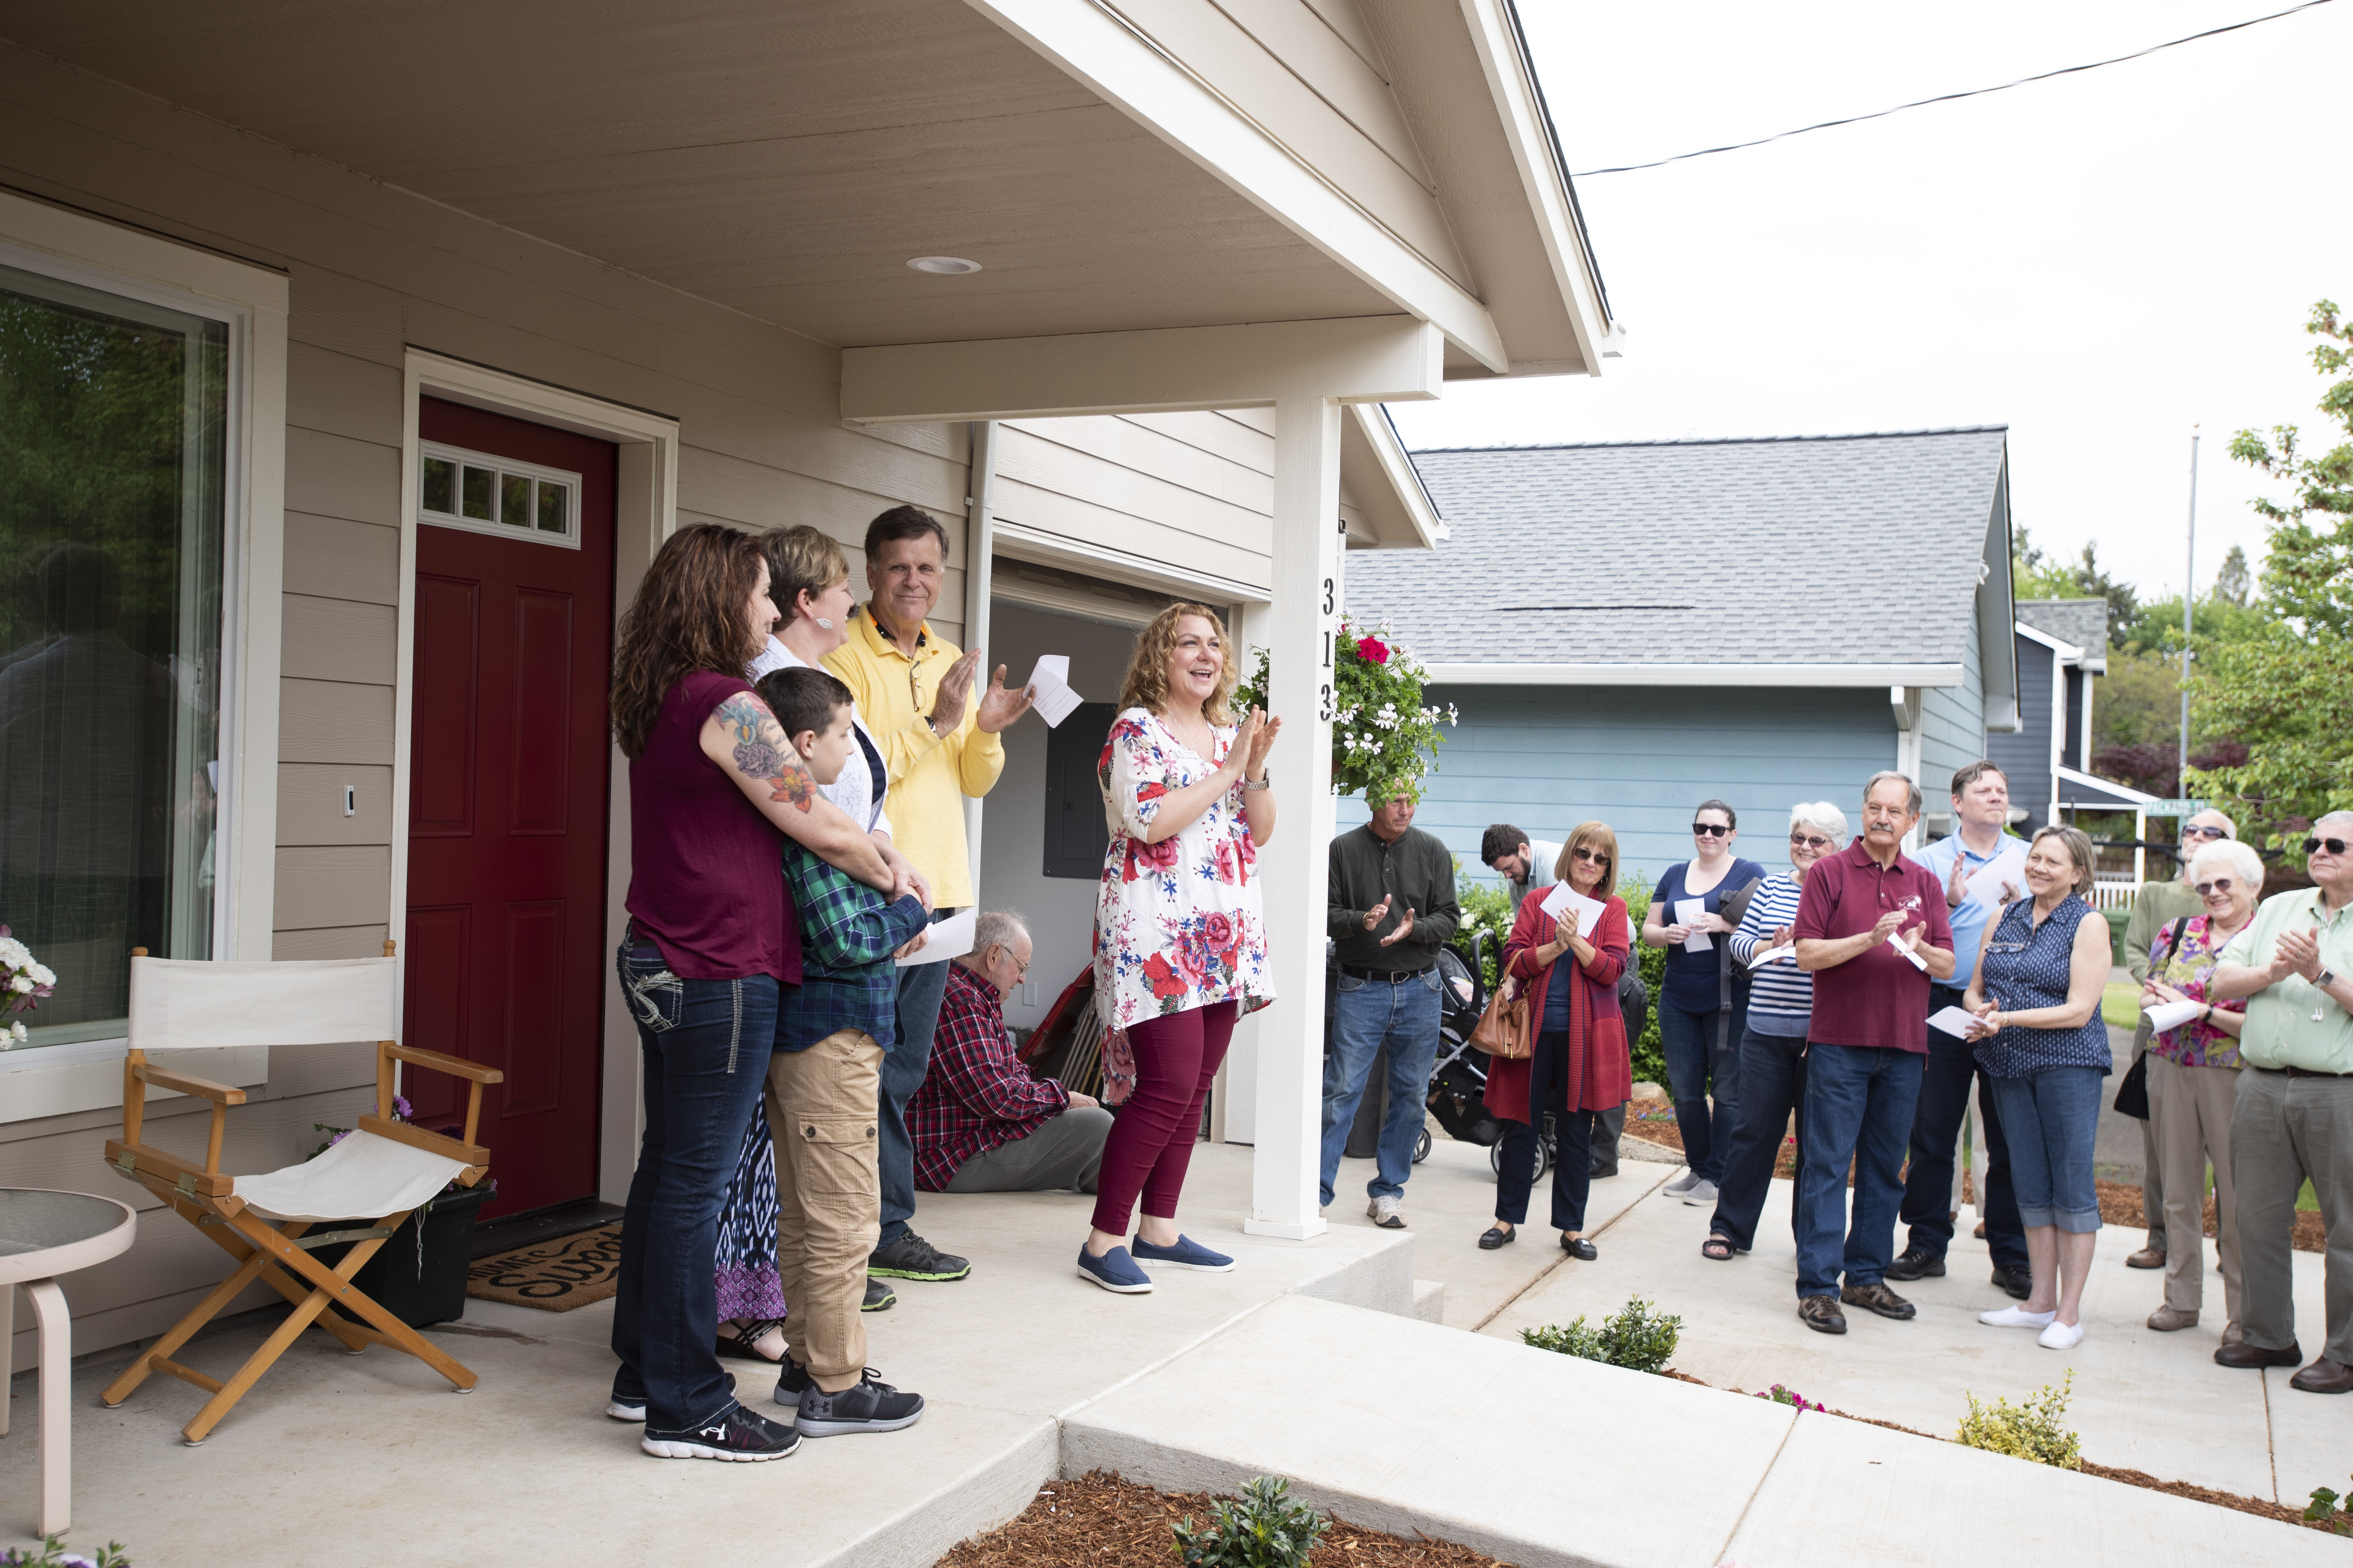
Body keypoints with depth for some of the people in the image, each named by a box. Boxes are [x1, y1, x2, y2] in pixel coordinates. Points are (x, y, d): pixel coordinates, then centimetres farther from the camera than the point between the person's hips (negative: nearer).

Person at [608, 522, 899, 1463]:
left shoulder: (658, 703, 12)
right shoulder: (729, 705, -17)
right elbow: (822, 830, -15)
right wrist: (894, 874, 3)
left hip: (660, 963, 10)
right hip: (719, 974, -9)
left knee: (665, 1168, 16)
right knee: (694, 1183, -2)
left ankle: (643, 1374, 28)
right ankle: (685, 1409, 8)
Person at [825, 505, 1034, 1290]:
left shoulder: (951, 662, 16)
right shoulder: (843, 655, -7)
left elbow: (973, 783, 18)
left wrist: (986, 731, -2)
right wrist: (934, 722, -18)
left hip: (938, 891, 8)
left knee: (903, 1068, 14)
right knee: (873, 1066, -4)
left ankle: (877, 1229, 24)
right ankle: (886, 1230, 6)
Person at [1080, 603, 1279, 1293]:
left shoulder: (1228, 734, 18)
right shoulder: (1137, 730, -3)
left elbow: (1261, 833, 15)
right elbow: (1149, 822, -17)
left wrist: (1257, 769, -2)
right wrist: (1228, 771, -12)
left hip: (1225, 937, 8)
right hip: (1157, 931, -8)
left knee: (1194, 1089, 8)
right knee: (1168, 1087, -14)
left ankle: (1159, 1229, 18)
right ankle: (1103, 1240, -6)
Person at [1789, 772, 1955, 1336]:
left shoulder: (1925, 883, 13)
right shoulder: (1829, 872, 1)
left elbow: (1947, 966, 8)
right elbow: (1807, 953, -7)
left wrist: (1918, 949, -13)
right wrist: (1870, 939, -19)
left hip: (1904, 1045, 4)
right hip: (1839, 1041, -4)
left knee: (1885, 1168, 10)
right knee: (1828, 1165, -4)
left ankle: (1866, 1276, 20)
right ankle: (1817, 1285, -1)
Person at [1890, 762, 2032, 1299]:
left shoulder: (2030, 859, 9)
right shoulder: (1930, 861, 6)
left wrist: (2021, 908, -13)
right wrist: (1949, 901, -17)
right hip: (1944, 1007, 0)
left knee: (2011, 1138, 3)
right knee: (1932, 1133, 4)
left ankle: (2011, 1255, 13)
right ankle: (1927, 1244, 15)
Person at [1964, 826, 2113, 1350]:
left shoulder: (2089, 924, -4)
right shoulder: (2006, 919, 12)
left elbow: (2079, 1010, -12)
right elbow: (1975, 989, 13)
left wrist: (2007, 1018, -19)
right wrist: (1980, 1014, -9)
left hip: (2068, 1063, -5)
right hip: (2010, 1065, 5)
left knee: (2072, 1184, -1)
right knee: (2030, 1184, 9)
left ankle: (2069, 1312, 5)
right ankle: (2041, 1302, 18)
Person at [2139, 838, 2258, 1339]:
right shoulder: (2178, 931, 10)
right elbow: (2148, 996, 16)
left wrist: (2203, 1011, -17)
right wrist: (2158, 1002, -6)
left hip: (2233, 1074, -4)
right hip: (2170, 1068, 4)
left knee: (2236, 1194, -1)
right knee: (2179, 1189, 10)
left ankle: (2243, 1310, 10)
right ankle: (2181, 1298, 20)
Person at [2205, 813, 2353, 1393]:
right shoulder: (2277, 909, 15)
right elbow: (2220, 984, 9)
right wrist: (2273, 973, -7)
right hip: (2263, 1085, 5)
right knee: (2259, 1219, 10)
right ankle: (2268, 1337, 23)